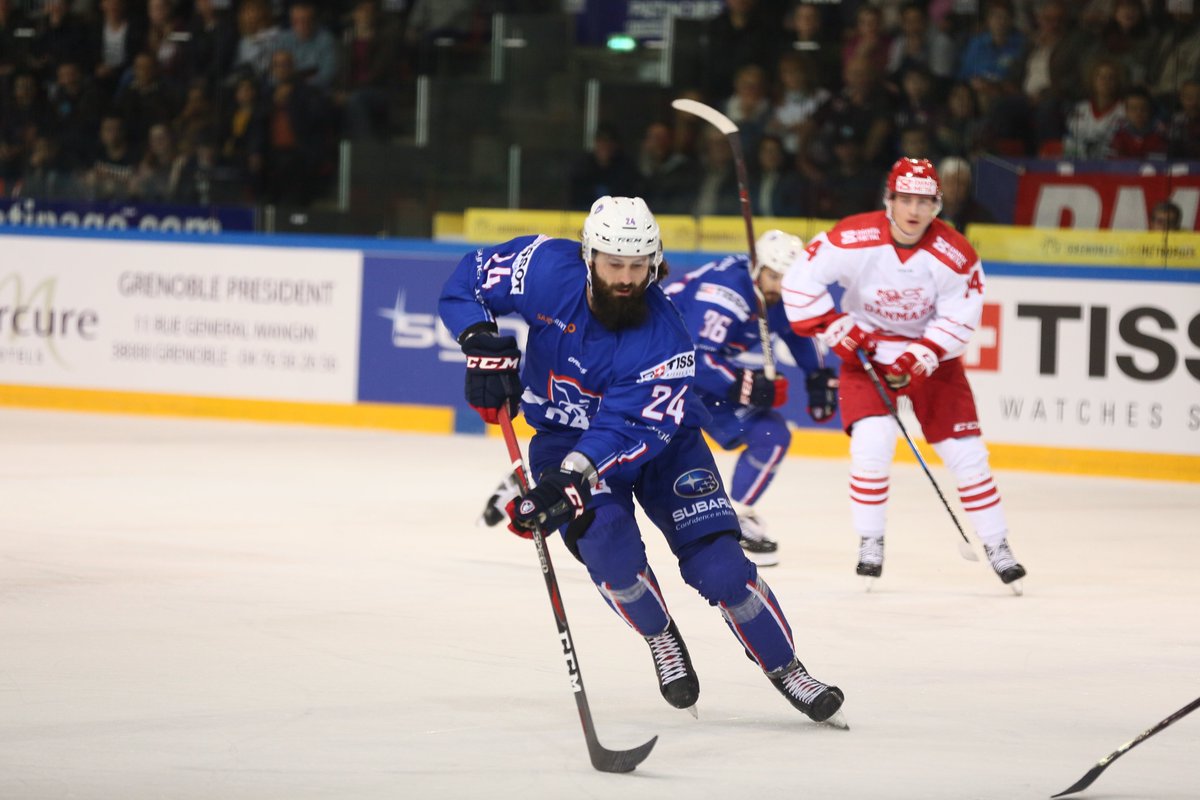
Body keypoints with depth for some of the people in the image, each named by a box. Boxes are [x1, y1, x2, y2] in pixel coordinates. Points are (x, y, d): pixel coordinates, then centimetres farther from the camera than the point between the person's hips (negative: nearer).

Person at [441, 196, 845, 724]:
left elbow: (629, 433, -34)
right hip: (566, 437, 1)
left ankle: (785, 670, 6)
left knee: (715, 558, -12)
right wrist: (483, 345, -25)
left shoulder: (664, 342, -29)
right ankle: (661, 639, 4)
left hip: (660, 441, -1)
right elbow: (468, 280, -9)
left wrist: (569, 481, -46)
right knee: (607, 543, -25)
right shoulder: (548, 270, -22)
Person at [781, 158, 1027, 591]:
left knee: (965, 450, -3)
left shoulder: (954, 254, -19)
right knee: (872, 442, -19)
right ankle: (870, 542, 0)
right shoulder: (853, 239, -22)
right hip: (866, 352, -1)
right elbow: (801, 280, -15)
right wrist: (834, 328, -20)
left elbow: (960, 319, -14)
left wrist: (919, 359, -25)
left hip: (931, 355, 1)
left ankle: (996, 543, 11)